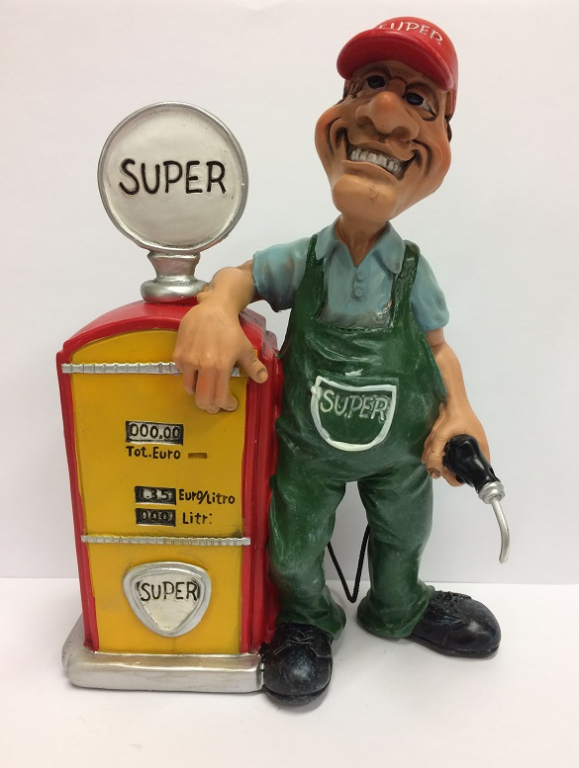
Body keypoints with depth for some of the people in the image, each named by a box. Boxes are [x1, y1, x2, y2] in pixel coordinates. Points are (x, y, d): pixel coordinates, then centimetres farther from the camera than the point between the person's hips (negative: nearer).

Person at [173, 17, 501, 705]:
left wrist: (459, 410, -19)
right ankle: (308, 622, 45)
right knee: (292, 553, 12)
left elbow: (438, 346, -4)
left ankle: (398, 609, 56)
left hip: (400, 450, 2)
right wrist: (215, 311, -29)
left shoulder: (412, 270, -13)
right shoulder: (301, 261, -16)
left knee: (401, 539, 25)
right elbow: (240, 275, -6)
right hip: (309, 450, -1)